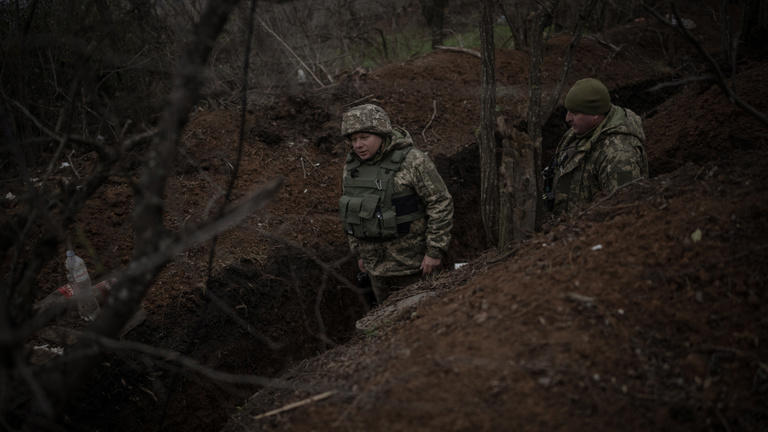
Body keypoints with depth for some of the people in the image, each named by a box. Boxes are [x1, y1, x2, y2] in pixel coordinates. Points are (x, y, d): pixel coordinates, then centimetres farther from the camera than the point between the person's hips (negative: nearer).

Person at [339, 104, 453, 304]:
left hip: (412, 263, -6)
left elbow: (441, 204, -15)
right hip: (377, 264, 6)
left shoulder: (413, 161, -17)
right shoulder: (352, 165, 2)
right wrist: (359, 252, 15)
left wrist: (435, 251, -17)